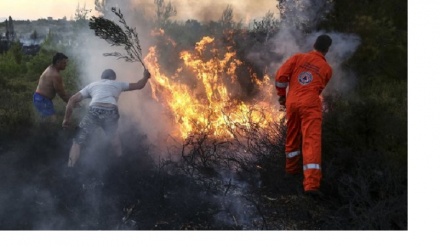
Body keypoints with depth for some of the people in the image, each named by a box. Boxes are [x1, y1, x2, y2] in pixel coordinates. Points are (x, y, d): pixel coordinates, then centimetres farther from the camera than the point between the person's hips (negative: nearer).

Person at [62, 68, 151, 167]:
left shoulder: (92, 85, 31)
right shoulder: (117, 84, 32)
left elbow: (72, 100, 24)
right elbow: (139, 85, 39)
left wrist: (66, 119, 29)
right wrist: (146, 76, 60)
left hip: (95, 111, -1)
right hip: (111, 112, 1)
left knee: (78, 141, 7)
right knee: (113, 135, 34)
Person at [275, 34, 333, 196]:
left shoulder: (298, 58, 9)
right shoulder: (327, 68, 9)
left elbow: (280, 76, 2)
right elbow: (319, 89, 15)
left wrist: (281, 95, 16)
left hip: (292, 102, 3)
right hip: (310, 105, -3)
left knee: (293, 138, 23)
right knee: (312, 141, -10)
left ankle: (292, 168, 40)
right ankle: (311, 184, -19)